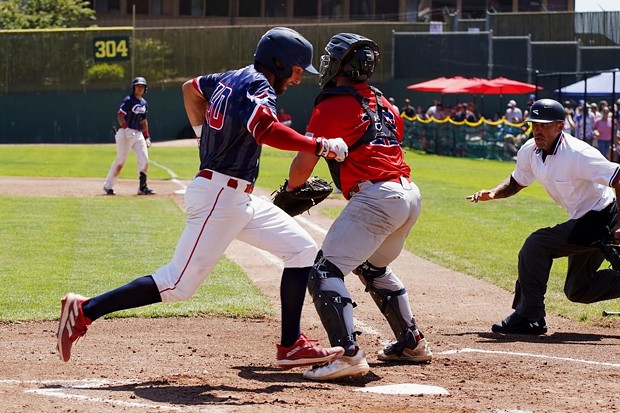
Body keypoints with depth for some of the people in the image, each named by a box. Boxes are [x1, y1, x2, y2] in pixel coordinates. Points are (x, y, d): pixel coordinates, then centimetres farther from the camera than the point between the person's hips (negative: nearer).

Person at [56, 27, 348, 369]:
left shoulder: (231, 79, 14)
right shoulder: (259, 84, -14)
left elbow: (191, 87, 33)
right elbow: (265, 130, -33)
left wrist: (204, 132, 33)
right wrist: (321, 146, -28)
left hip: (240, 200, 10)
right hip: (220, 196, -10)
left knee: (302, 250, 7)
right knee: (178, 284, -11)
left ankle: (291, 346, 6)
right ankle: (85, 311, -5)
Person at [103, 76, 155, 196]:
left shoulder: (144, 103, 15)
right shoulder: (128, 100, -8)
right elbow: (119, 115, -15)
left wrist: (147, 137, 17)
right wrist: (126, 128, -29)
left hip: (138, 134, 7)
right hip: (126, 133, -7)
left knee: (144, 160, -2)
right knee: (120, 160, -5)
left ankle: (142, 188, 4)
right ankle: (108, 186, 7)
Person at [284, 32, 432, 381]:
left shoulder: (332, 105, -1)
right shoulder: (383, 103, 22)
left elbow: (303, 165, -4)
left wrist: (291, 192, 16)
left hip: (375, 196, -9)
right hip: (411, 194, 9)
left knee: (326, 271, -11)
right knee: (373, 267, 30)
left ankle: (348, 355, -26)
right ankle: (413, 343, 34)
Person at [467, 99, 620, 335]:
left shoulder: (578, 155, -27)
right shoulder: (530, 152, -4)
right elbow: (516, 183, 13)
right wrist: (492, 194, -7)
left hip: (600, 219, -9)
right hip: (581, 221, 9)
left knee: (537, 244, -18)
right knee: (577, 291, 15)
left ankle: (529, 318, -13)